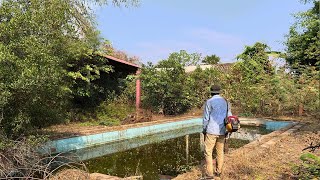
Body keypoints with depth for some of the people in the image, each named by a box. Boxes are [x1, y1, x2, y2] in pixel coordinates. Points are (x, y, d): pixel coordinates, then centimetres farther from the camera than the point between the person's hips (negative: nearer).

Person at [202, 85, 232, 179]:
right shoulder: (225, 101, 7)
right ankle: (219, 171, 23)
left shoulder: (209, 102, -8)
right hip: (222, 131, 6)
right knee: (220, 152, 16)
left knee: (208, 152, 1)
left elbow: (206, 118, -8)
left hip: (211, 131, -5)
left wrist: (204, 130, 3)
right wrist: (227, 129, 16)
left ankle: (209, 174, 1)